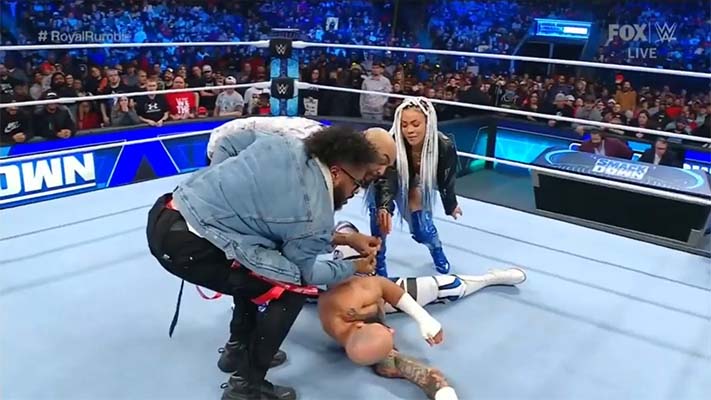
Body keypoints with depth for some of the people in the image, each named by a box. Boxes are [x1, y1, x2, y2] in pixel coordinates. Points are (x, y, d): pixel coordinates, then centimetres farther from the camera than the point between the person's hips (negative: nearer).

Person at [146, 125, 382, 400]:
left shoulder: (281, 144, 6)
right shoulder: (315, 217, -11)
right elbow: (304, 273, 4)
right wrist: (354, 267, 19)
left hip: (165, 215, 9)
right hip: (184, 243, -9)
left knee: (255, 269, 26)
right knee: (291, 290, -1)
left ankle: (240, 348, 42)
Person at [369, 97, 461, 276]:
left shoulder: (444, 147, -32)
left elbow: (446, 181, -15)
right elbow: (386, 181, -48)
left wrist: (451, 206, 1)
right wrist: (384, 208, -68)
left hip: (416, 184, 2)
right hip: (384, 182, -1)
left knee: (422, 227, -6)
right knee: (379, 214, -25)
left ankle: (437, 250, 30)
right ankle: (377, 261, -3)